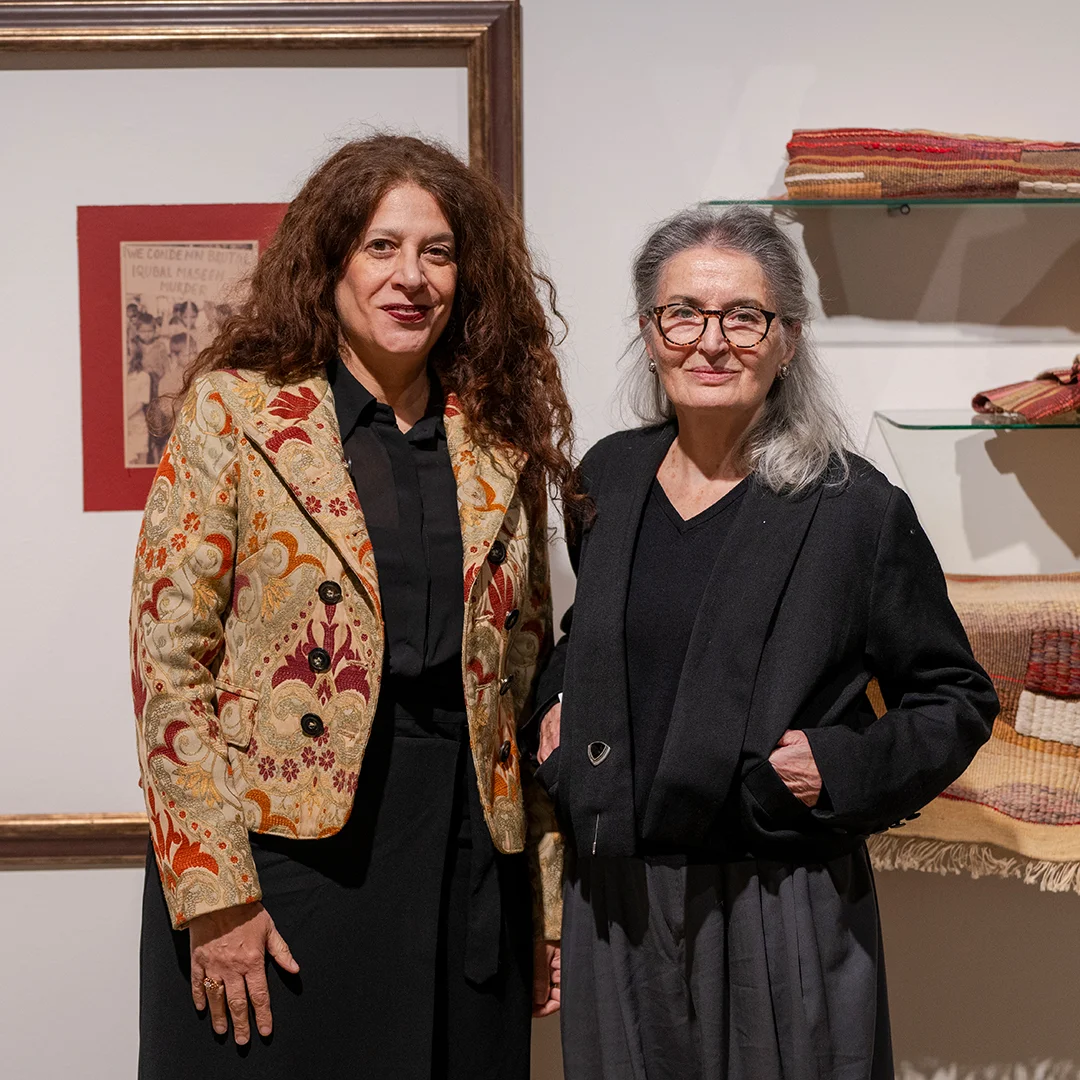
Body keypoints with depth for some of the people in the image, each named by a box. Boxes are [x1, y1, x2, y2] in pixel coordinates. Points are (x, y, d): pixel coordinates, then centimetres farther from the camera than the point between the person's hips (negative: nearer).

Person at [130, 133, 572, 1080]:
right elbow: (169, 657, -7)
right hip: (281, 850, -3)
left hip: (463, 855, 4)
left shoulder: (498, 440, 9)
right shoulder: (236, 408, -3)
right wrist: (214, 893, -13)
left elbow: (525, 678, 12)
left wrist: (549, 901, 8)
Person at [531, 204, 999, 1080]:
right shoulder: (607, 476, 5)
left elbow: (957, 699, -1)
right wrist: (555, 705, 6)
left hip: (783, 915, -4)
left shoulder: (856, 509, -10)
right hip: (615, 900, 4)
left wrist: (843, 769, -15)